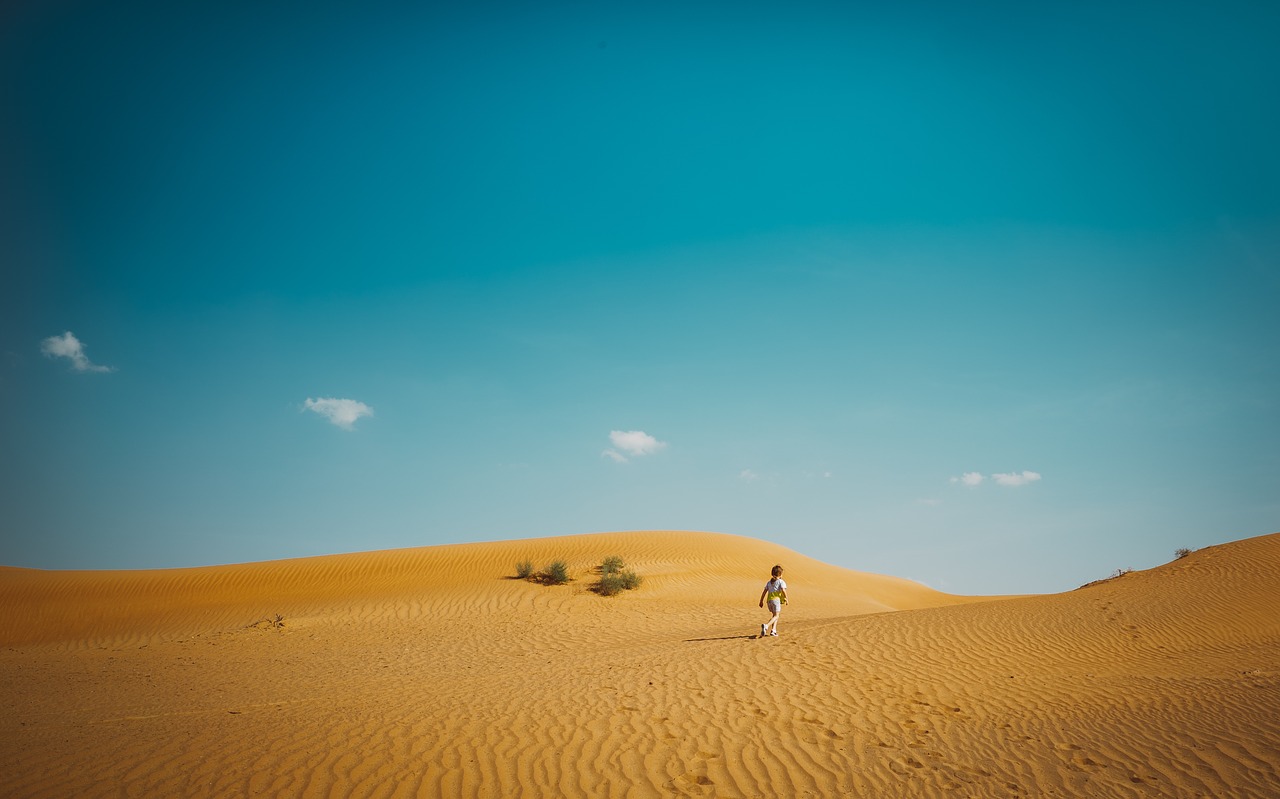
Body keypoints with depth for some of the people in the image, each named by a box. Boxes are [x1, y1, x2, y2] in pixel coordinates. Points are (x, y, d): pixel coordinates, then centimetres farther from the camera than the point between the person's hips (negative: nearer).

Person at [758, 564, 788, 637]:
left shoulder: (769, 582, 19)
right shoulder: (781, 582, 3)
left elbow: (764, 592, 15)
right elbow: (783, 590, -13)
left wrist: (761, 601, 18)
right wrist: (786, 599, -3)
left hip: (769, 600, 6)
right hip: (776, 600, -6)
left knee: (775, 615, 21)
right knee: (776, 616, -7)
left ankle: (773, 630, 10)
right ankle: (766, 626, -32)